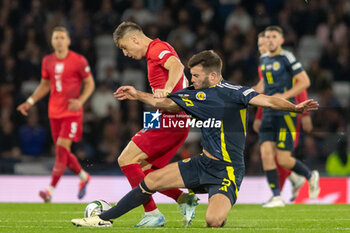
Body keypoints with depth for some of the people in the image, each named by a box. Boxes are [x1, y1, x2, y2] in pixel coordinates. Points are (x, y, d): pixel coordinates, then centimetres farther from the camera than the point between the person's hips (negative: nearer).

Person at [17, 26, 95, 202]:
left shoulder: (78, 61, -7)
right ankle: (83, 177, 34)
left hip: (72, 112, -5)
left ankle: (51, 190, -16)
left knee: (62, 148, -15)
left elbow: (90, 84, -1)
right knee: (62, 152, 8)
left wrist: (80, 101, -17)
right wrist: (30, 102, 7)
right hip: (54, 113, 5)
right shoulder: (48, 61, 7)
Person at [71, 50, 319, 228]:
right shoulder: (196, 94, 6)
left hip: (228, 170, -7)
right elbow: (167, 103, 22)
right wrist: (138, 95, 25)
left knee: (213, 221, -29)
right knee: (151, 181, 6)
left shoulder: (233, 93, -16)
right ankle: (104, 219, 19)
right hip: (204, 163, 7)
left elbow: (267, 100, -27)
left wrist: (294, 107, -44)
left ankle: (220, 208, 9)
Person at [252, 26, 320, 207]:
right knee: (266, 152, -9)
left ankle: (311, 176, 21)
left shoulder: (287, 58, -7)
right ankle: (276, 197, -2)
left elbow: (305, 81, -8)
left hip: (286, 112, -6)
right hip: (269, 113, 6)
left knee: (283, 160, -8)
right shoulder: (264, 59, 14)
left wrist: (284, 96, -16)